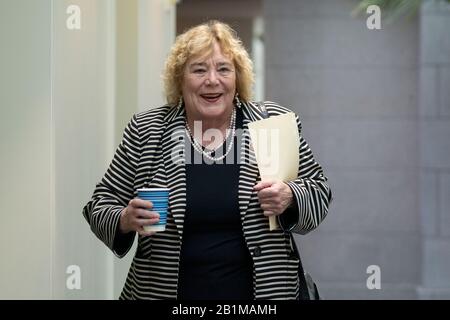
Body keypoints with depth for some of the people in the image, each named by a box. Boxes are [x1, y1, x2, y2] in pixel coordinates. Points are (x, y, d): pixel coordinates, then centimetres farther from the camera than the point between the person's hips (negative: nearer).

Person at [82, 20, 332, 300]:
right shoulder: (146, 131, -4)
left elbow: (319, 191, 3)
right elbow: (102, 205, 2)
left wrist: (291, 197, -18)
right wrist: (126, 221, -19)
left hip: (262, 290, 0)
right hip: (164, 291, 0)